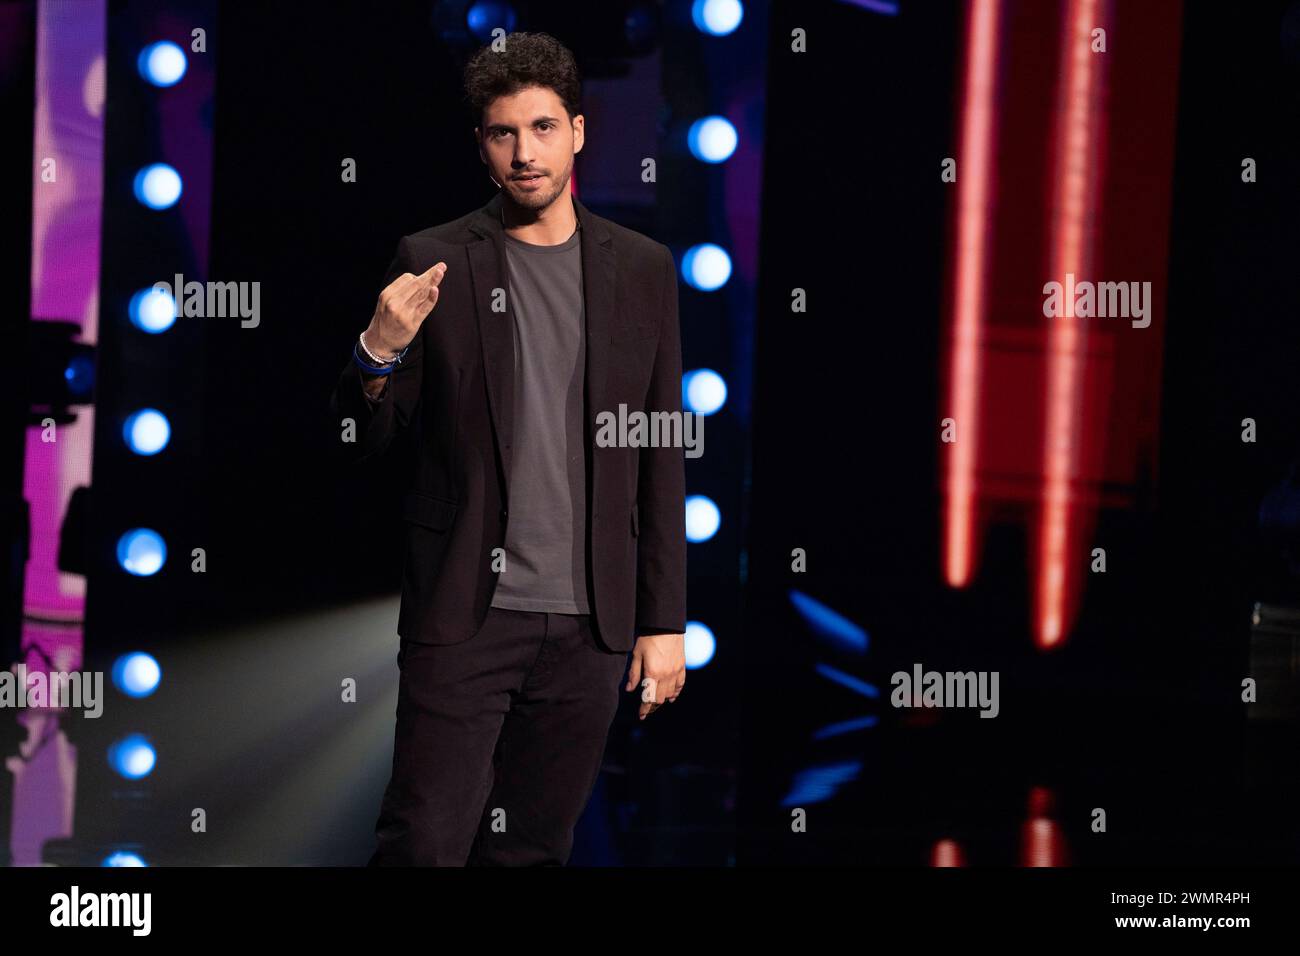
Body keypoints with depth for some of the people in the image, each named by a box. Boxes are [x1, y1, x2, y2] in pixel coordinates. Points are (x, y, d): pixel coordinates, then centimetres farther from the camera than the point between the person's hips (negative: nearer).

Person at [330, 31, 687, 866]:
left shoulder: (643, 270, 7)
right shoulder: (432, 263, 1)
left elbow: (661, 461, 9)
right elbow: (362, 444, 2)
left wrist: (665, 620, 5)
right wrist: (380, 350, -18)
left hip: (589, 624, 2)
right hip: (465, 611, -2)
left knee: (535, 849, 7)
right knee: (425, 844, -8)